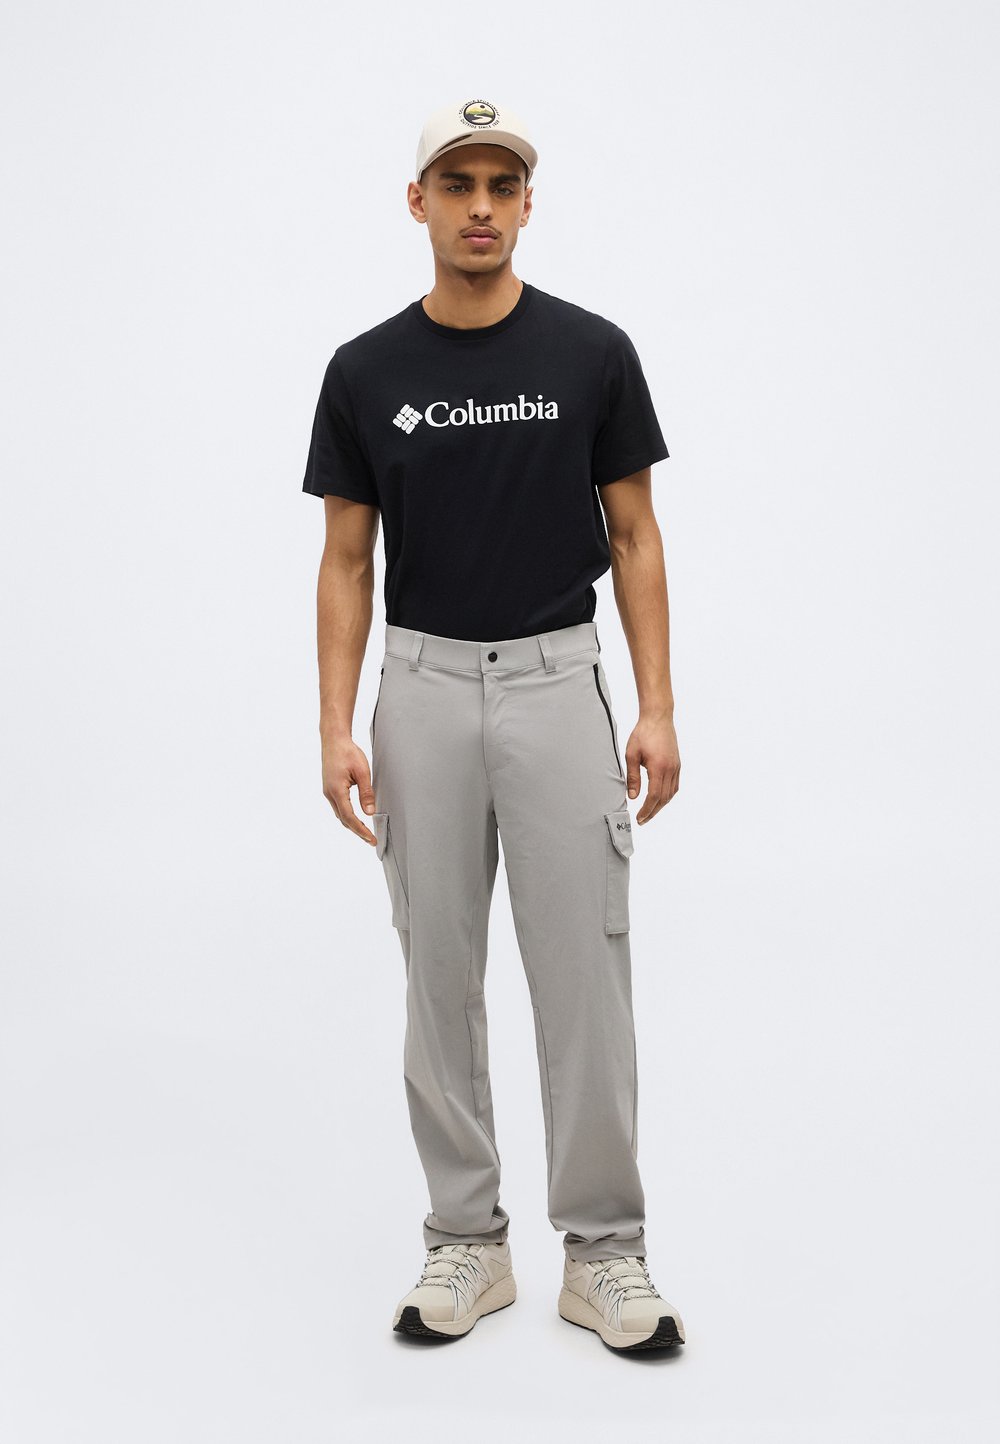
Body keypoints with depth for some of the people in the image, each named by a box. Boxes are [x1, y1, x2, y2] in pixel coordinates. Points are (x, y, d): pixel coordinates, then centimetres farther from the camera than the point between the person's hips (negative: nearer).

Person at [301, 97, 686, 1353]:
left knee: (584, 980, 0)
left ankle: (603, 1249, 13)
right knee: (440, 981, 7)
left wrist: (656, 706, -6)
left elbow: (634, 538, 1)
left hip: (558, 685, -1)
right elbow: (347, 562, 3)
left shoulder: (593, 353, -2)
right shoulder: (363, 371, 1)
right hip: (425, 691, 1)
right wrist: (337, 726, -6)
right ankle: (464, 1240, 20)